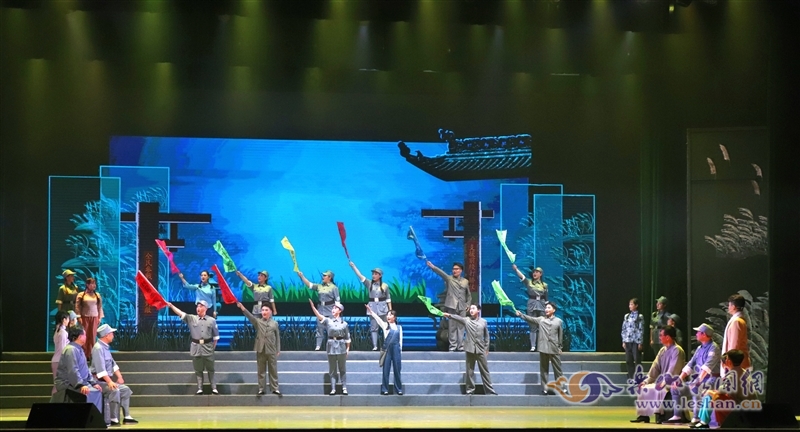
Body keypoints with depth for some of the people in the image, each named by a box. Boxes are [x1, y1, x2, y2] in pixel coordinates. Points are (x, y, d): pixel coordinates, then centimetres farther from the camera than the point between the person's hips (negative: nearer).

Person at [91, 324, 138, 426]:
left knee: (125, 389, 8)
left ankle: (126, 417, 6)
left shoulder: (106, 347, 14)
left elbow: (112, 363, 19)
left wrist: (119, 377, 9)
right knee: (115, 390, -30)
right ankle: (113, 419, -26)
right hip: (99, 381, -10)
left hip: (106, 380, 10)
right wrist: (109, 382, -32)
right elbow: (100, 368, -27)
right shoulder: (98, 348, -18)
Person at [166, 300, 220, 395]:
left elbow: (216, 335, 4)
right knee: (198, 369, 6)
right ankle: (200, 389, 11)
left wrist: (213, 347, 2)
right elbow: (180, 313, -9)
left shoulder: (212, 320, 0)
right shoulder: (191, 318, 2)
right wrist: (171, 306, -22)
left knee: (210, 369, 6)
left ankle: (214, 388, 12)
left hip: (208, 348, -1)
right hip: (196, 348, 1)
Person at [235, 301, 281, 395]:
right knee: (261, 371, 5)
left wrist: (278, 350, 4)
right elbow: (249, 316, -12)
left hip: (272, 351, 0)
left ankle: (275, 388, 10)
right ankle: (261, 389, 11)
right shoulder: (258, 322, 4)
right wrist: (242, 307, -29)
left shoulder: (275, 323, 6)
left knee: (273, 370, 4)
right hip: (260, 350, 0)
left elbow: (277, 337, 7)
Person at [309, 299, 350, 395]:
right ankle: (333, 389, 7)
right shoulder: (328, 321, 4)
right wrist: (312, 306, -26)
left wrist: (347, 348, 4)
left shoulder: (344, 323, 4)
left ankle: (344, 388, 10)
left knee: (342, 369, 5)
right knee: (332, 369, 4)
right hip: (331, 346, 1)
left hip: (341, 346, -1)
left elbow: (347, 338, 8)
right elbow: (319, 315, -12)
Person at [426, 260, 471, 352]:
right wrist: (433, 267, -34)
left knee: (461, 327, 4)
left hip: (462, 307, 2)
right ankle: (452, 346, 5)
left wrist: (468, 304, 8)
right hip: (452, 306, -2)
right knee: (452, 327, -1)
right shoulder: (449, 278, 1)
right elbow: (441, 272, -17)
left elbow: (468, 295, 20)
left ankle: (460, 346, 9)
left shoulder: (465, 281, 11)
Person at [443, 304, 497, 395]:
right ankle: (470, 389, 12)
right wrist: (449, 315, -36)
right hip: (470, 349, 0)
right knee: (470, 371, 4)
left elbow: (486, 336, 10)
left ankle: (489, 390, 8)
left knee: (484, 370, 4)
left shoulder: (483, 322, 5)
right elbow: (458, 317, -18)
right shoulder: (466, 320, 1)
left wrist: (487, 348, 7)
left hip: (481, 350, 0)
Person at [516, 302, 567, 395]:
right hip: (543, 348, 1)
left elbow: (560, 335, 9)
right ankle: (545, 389, 9)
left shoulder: (559, 321, 6)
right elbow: (530, 319, -6)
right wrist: (520, 314, -20)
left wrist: (560, 347, 8)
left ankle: (562, 388, 8)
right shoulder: (540, 319, 7)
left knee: (557, 369, 3)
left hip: (554, 349, -1)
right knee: (544, 370, 5)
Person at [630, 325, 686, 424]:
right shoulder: (662, 350, 13)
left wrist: (664, 382, -27)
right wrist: (647, 380, 2)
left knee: (660, 389, -34)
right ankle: (643, 415, -2)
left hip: (673, 383, -9)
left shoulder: (677, 350, -13)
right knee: (644, 388, -1)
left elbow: (673, 370, -21)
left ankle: (659, 415, -29)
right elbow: (655, 367, 12)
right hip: (662, 381, 9)